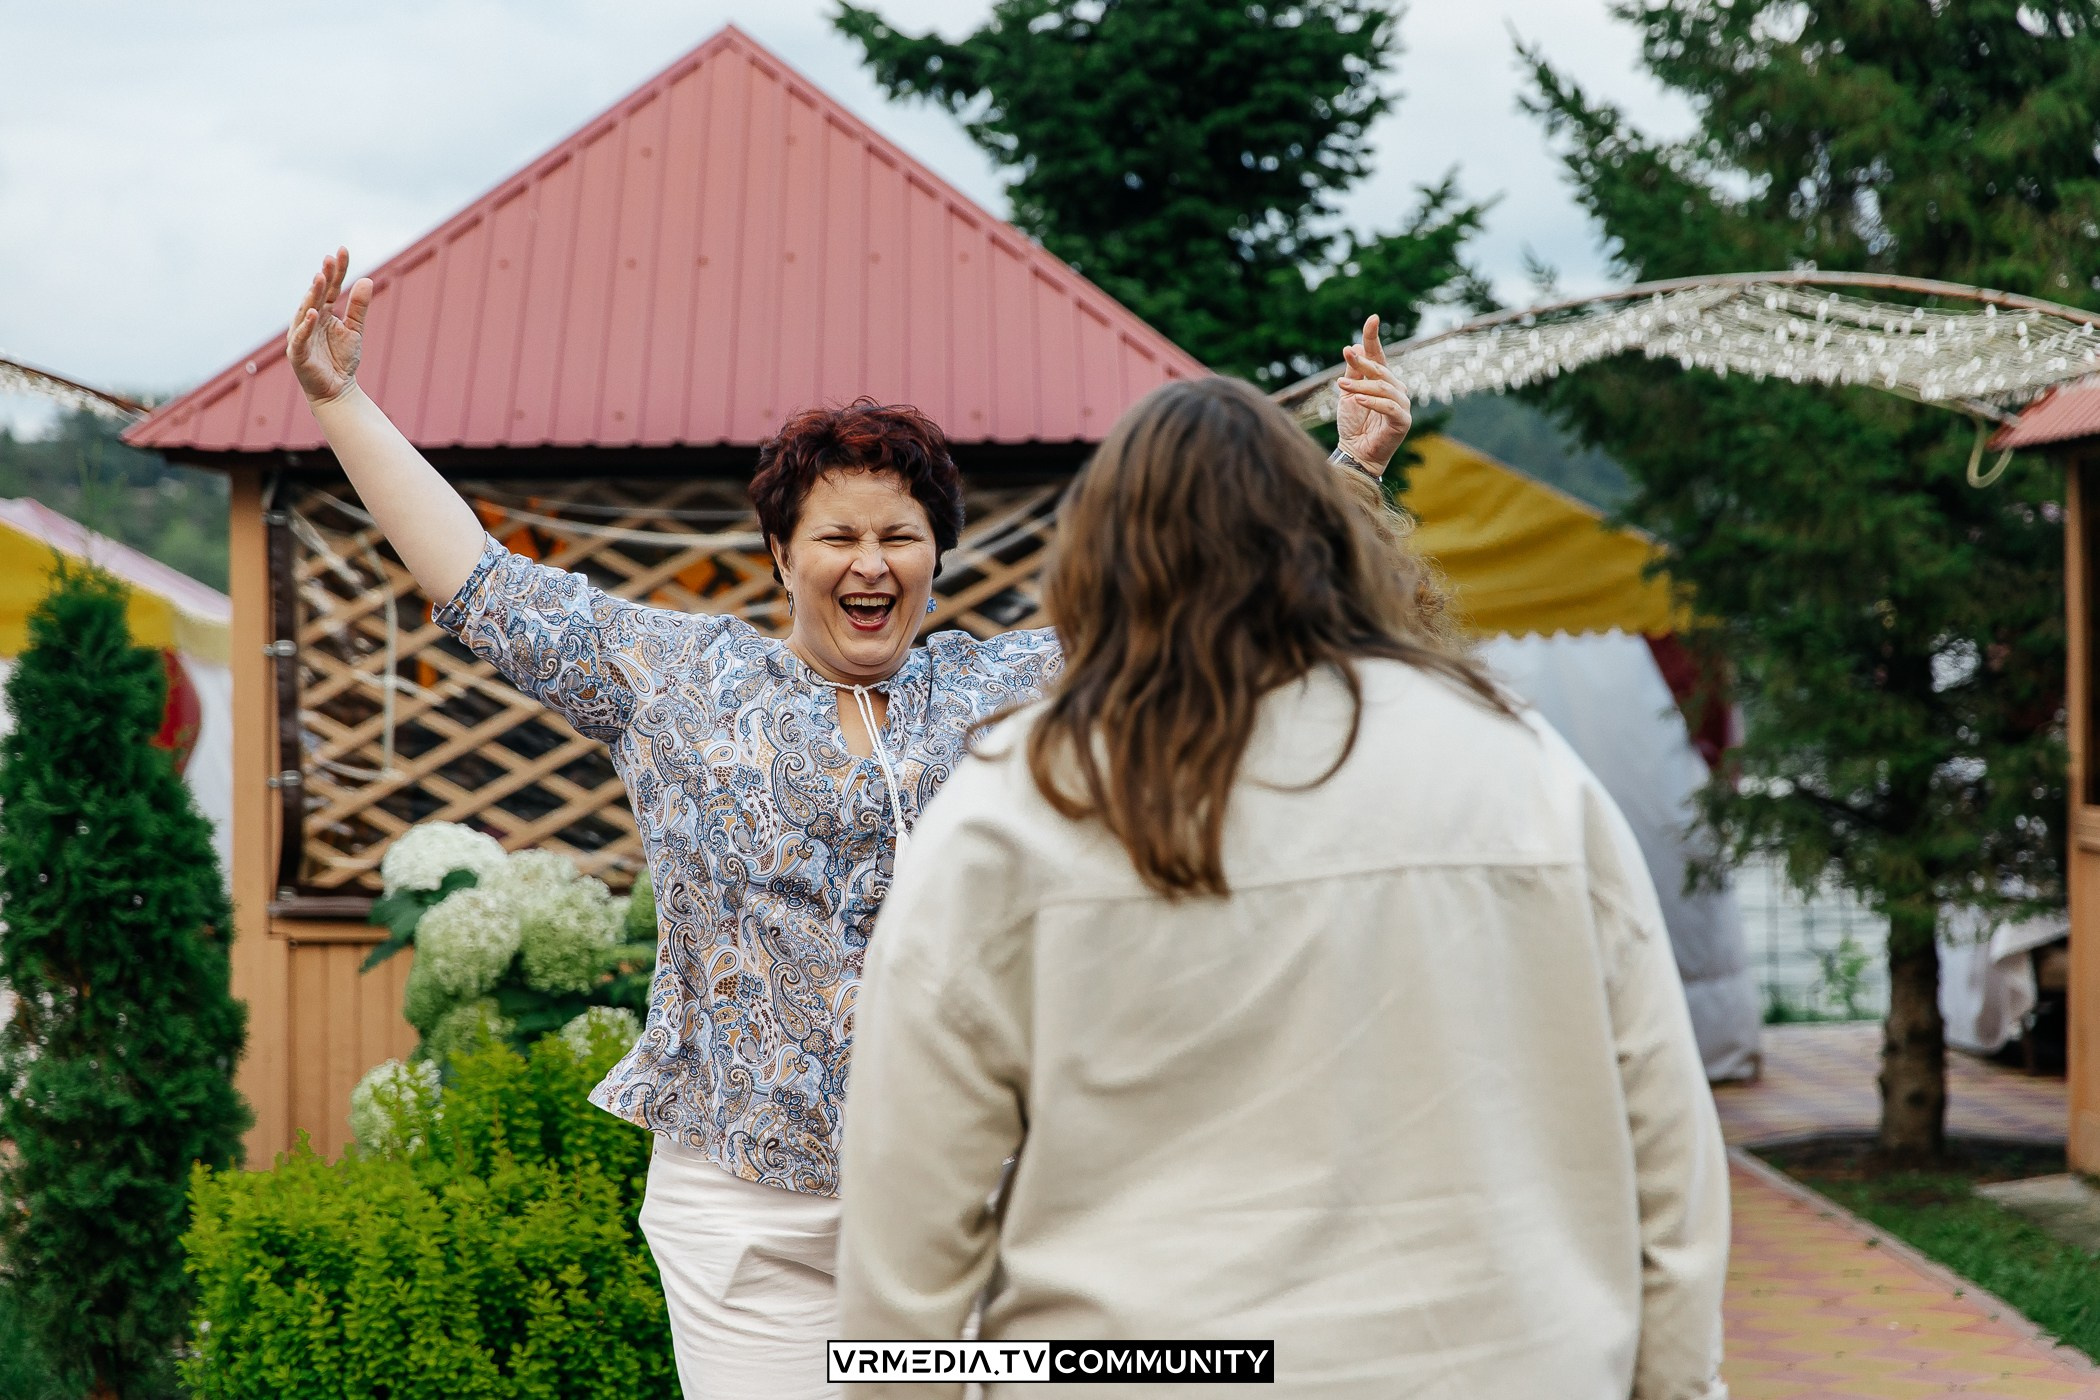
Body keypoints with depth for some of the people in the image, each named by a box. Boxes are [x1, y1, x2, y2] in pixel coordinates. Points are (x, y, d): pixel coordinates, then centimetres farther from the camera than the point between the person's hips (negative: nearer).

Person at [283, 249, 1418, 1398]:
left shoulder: (1013, 688, 9)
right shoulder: (674, 679, 7)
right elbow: (481, 584, 8)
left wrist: (1351, 465, 5)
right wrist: (339, 403, 6)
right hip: (743, 1195, -1)